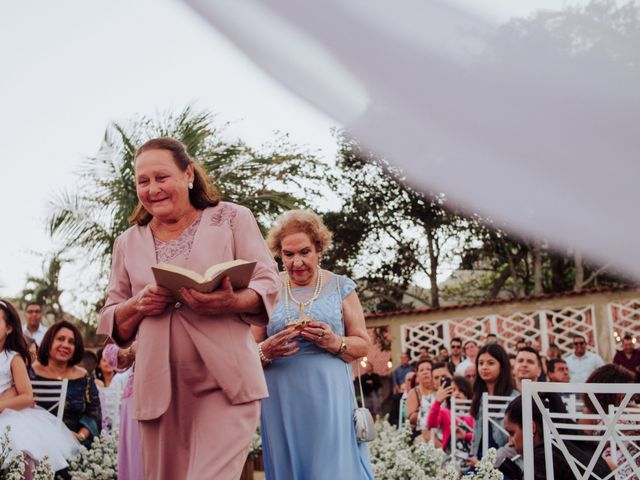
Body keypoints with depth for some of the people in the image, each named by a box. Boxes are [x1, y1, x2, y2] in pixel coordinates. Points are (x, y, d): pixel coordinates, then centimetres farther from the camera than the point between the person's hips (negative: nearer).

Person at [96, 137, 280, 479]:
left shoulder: (231, 218, 5)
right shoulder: (128, 242, 14)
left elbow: (269, 284, -1)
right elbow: (111, 321, 15)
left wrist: (233, 302, -22)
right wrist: (138, 305, -8)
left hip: (224, 381, -4)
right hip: (159, 387, 4)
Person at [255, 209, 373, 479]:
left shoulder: (340, 287, 5)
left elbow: (363, 345, 5)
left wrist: (334, 342, -15)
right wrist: (266, 351, -16)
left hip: (330, 397, -1)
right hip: (282, 402, 1)